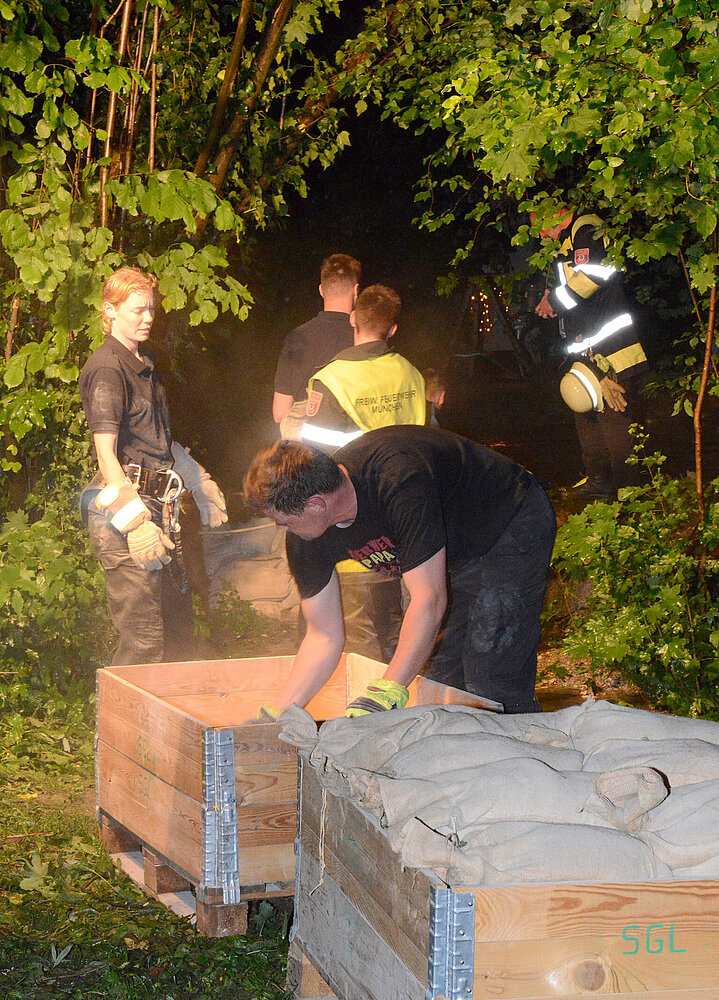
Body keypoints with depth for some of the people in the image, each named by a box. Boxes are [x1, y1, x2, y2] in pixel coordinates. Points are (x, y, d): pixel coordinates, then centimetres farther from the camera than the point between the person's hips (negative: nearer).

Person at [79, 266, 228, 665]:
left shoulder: (144, 363, 18)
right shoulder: (106, 369, -12)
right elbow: (106, 455, -19)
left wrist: (203, 486, 32)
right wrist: (137, 522, -26)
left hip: (156, 505, 9)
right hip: (122, 510, -9)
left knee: (178, 629, 13)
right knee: (144, 639, -10)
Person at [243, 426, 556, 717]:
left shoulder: (398, 481, -39)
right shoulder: (306, 538, -15)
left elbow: (429, 599, -40)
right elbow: (323, 637, -7)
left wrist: (386, 692, -45)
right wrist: (277, 716, -15)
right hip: (458, 556, 8)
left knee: (489, 682, -16)